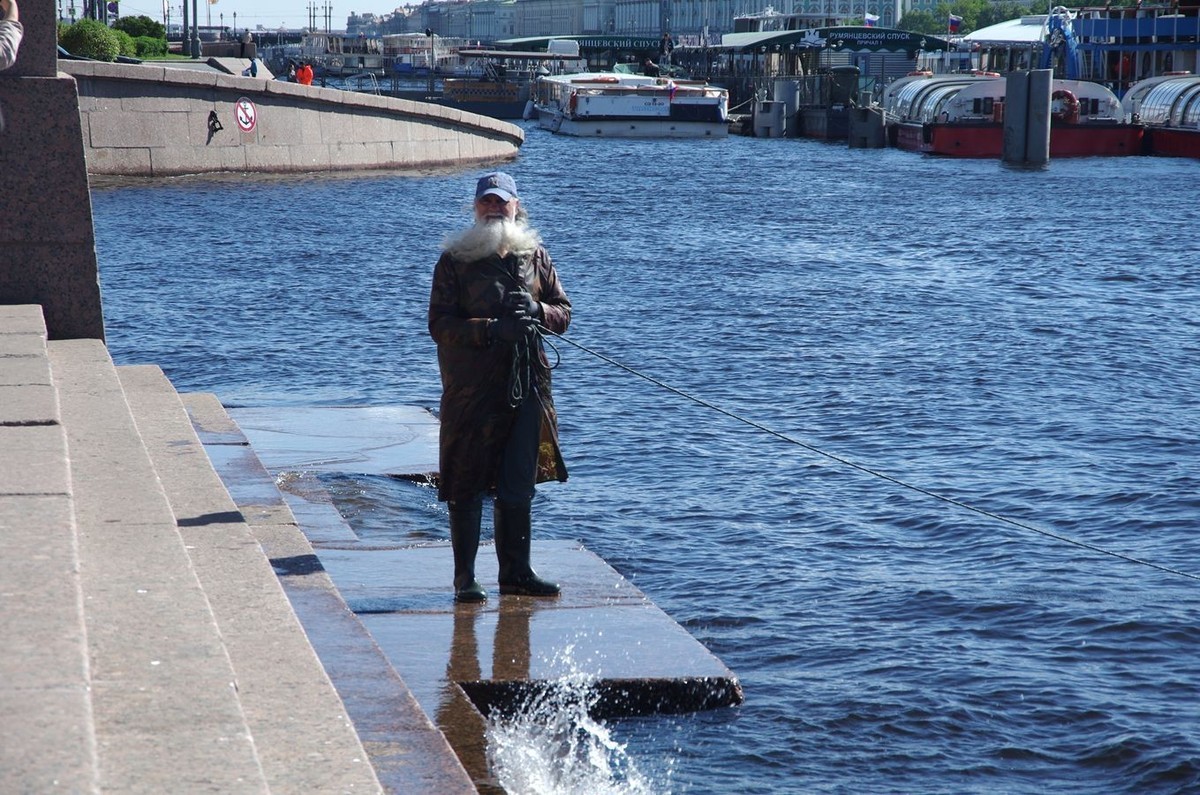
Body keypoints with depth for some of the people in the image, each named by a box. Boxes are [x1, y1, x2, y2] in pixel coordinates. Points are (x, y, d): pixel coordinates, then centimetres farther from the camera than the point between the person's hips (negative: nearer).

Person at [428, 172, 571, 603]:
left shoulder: (534, 256, 10)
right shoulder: (455, 260, -2)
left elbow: (563, 312, 13)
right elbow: (439, 324, -7)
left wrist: (537, 311, -10)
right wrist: (489, 329, -20)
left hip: (526, 385, 4)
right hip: (471, 386, -4)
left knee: (519, 484, 11)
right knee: (467, 485, -3)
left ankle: (516, 571, 21)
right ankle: (465, 579, 4)